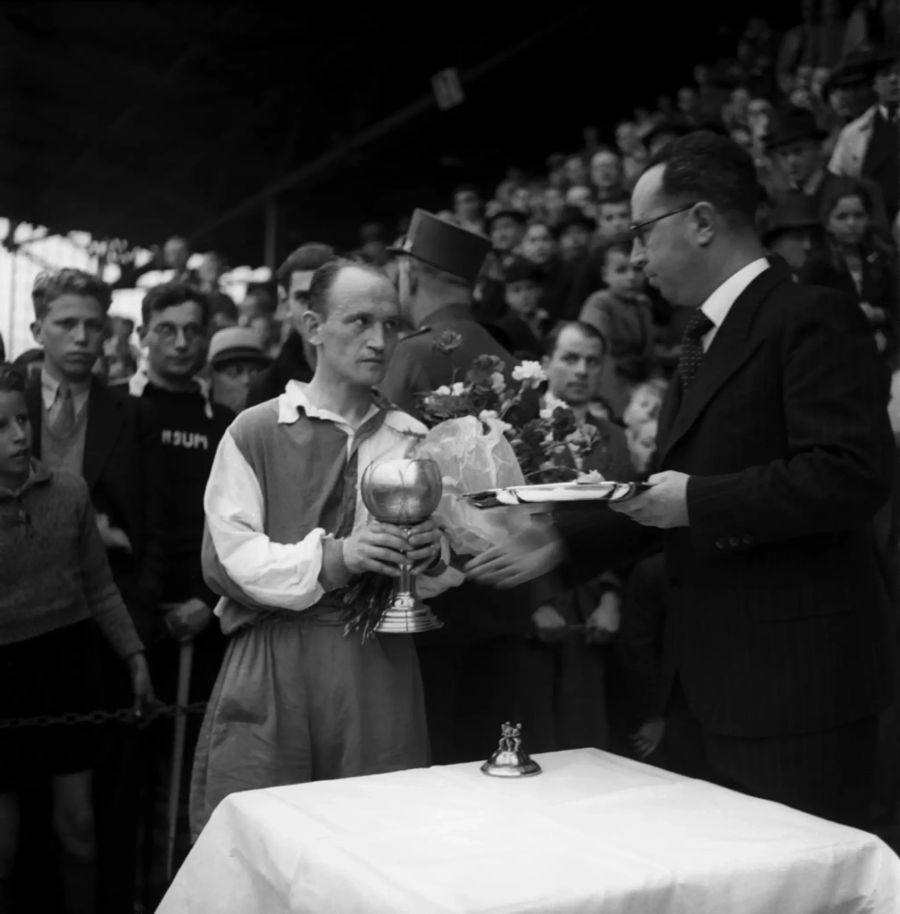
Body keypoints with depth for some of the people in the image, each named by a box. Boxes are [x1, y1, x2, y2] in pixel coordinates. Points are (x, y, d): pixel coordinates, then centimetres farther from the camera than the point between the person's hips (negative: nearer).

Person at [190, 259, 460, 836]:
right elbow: (226, 557, -8)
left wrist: (431, 555, -14)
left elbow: (446, 573, 9)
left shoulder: (414, 441, 10)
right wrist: (333, 558, -20)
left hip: (382, 665, 3)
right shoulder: (256, 432, 0)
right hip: (272, 665, -2)